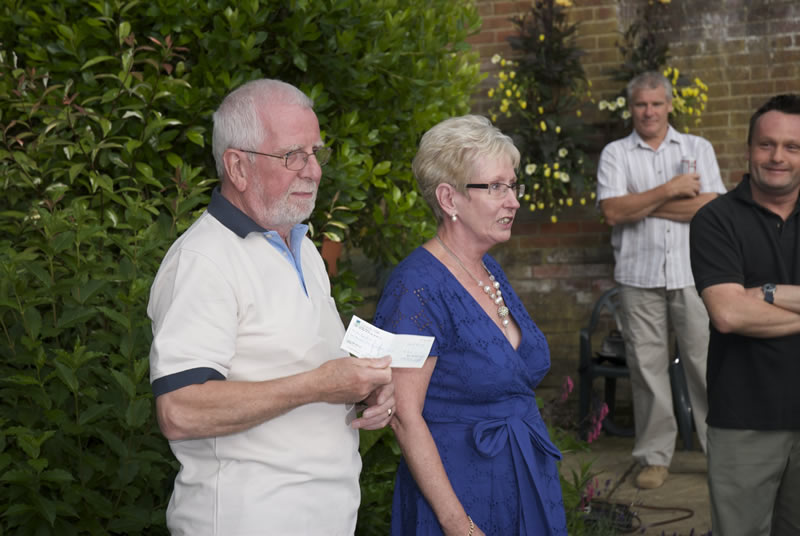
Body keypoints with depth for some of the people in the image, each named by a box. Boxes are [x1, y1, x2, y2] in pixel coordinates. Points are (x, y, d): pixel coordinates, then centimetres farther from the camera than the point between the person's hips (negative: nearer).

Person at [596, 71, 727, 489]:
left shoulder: (698, 148, 9)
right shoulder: (615, 154, 8)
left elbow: (712, 207, -5)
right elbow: (613, 211, -7)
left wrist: (641, 204, -6)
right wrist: (669, 191, -11)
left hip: (692, 273, 0)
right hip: (639, 275, 0)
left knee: (704, 361, -1)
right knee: (647, 365, 3)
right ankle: (655, 457, 12)